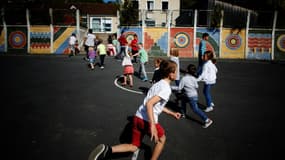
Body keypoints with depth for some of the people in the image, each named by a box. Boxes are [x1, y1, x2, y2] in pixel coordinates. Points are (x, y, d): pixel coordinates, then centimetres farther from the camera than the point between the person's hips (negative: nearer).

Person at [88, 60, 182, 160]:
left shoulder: (159, 84, 19)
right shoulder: (166, 88, -12)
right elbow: (149, 103, -24)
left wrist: (172, 113, 35)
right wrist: (153, 126, -27)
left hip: (138, 117, 8)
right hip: (148, 120, -8)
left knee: (134, 147, 17)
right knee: (161, 139, 22)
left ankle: (107, 150, -5)